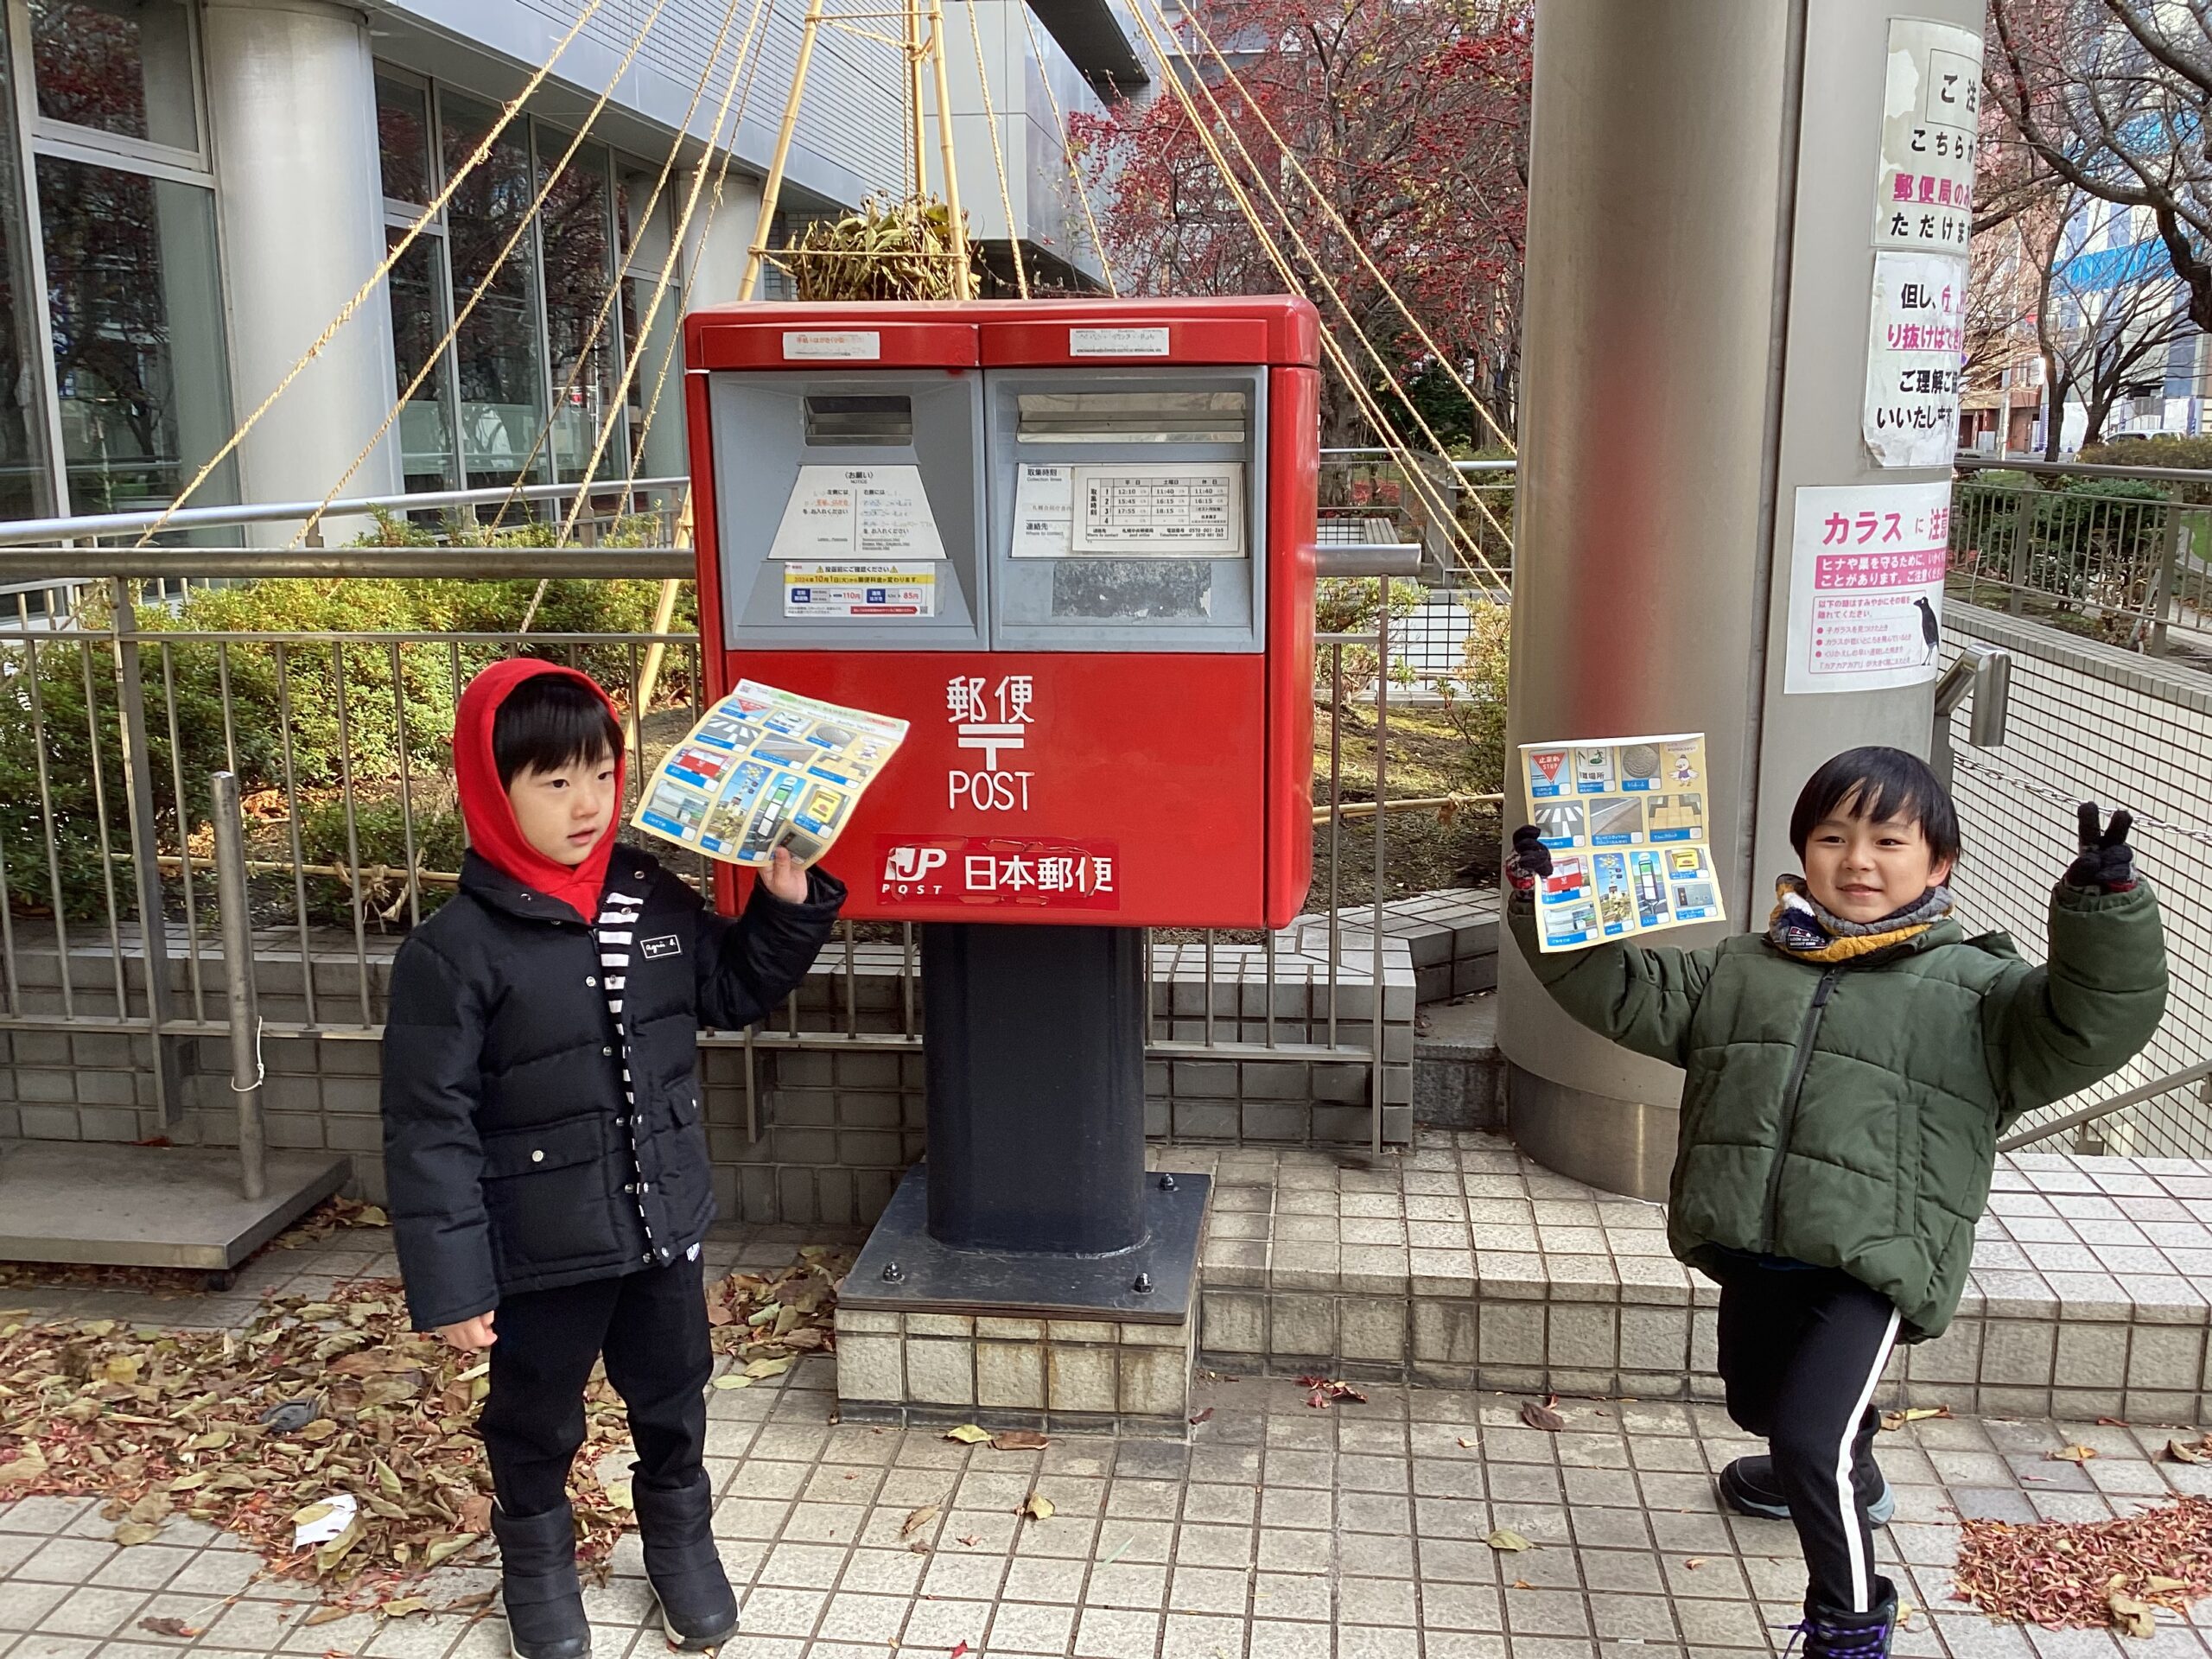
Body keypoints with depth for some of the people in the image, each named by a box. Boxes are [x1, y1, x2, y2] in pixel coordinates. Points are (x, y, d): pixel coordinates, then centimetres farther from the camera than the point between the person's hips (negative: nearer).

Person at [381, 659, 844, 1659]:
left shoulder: (658, 903, -3)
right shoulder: (453, 952, -18)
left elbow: (735, 993, 12)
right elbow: (429, 1129, -16)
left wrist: (788, 904, -3)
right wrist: (449, 1281, -16)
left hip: (665, 1223, 4)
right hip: (543, 1248, -4)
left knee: (672, 1398, 22)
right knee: (536, 1419, 19)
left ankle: (680, 1533, 46)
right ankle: (536, 1558, 44)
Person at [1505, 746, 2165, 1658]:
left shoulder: (1975, 991, -2)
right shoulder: (1739, 969, 10)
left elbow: (2091, 1023, -17)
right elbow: (1615, 988, 13)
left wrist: (2105, 903, -32)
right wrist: (1543, 901, 2)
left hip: (1871, 1266, -6)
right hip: (1752, 1251, 6)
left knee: (1807, 1438, -17)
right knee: (1758, 1403, 26)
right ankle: (1850, 1476, 61)